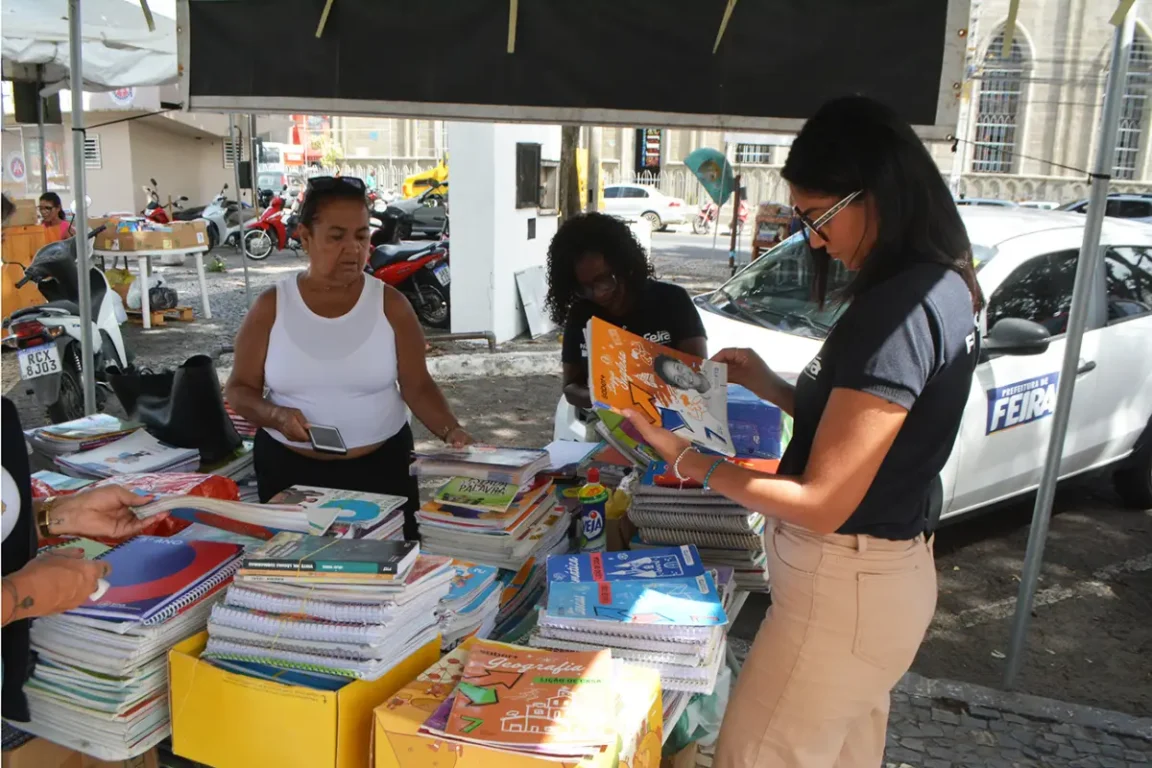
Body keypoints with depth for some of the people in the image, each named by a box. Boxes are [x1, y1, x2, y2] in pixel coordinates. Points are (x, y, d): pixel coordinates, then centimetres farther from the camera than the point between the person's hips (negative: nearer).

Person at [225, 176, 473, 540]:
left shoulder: (390, 304, -3)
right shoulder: (271, 306, -2)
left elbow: (417, 385, -2)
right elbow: (240, 389, 2)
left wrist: (451, 431, -19)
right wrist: (277, 415, -18)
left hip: (381, 465, 0)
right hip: (289, 468, 0)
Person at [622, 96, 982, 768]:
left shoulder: (898, 310, -25)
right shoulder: (942, 287, 7)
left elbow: (821, 503, -24)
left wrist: (691, 460, -14)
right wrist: (771, 387, 6)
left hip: (845, 587, -10)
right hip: (892, 570, 10)